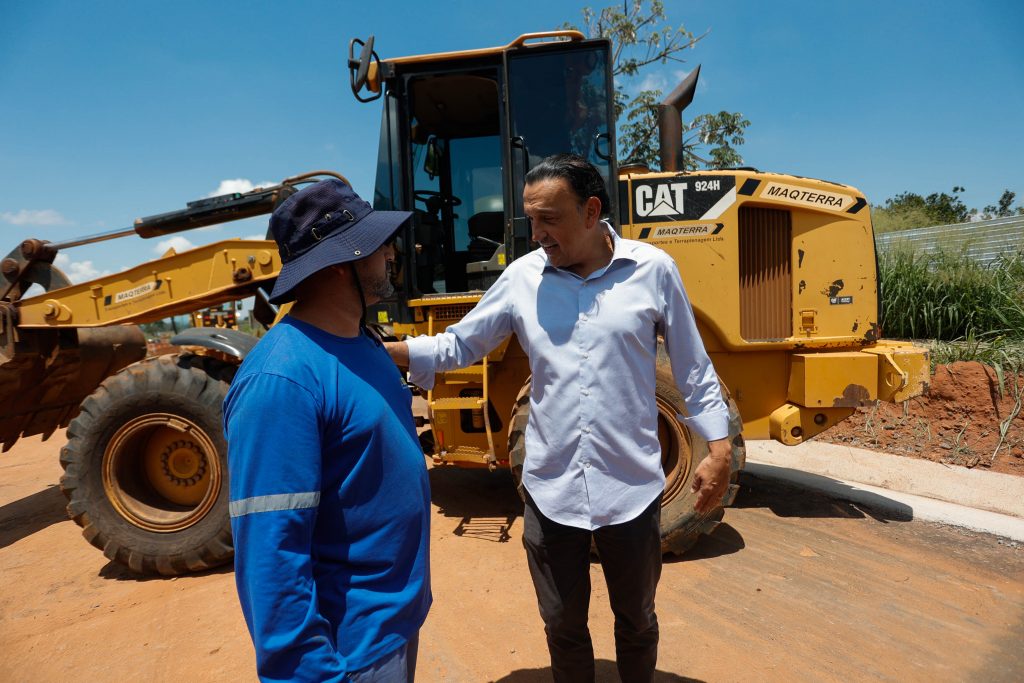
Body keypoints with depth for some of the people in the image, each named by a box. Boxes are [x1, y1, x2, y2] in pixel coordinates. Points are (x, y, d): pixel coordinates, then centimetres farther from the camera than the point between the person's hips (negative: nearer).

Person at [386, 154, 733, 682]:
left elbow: (694, 370, 2)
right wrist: (379, 351, -10)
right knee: (562, 628, 20)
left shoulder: (653, 270, -6)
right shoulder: (522, 276, -3)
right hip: (550, 491, 1)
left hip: (632, 490, -1)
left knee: (636, 622, 23)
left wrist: (719, 450, 1)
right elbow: (459, 346, 2)